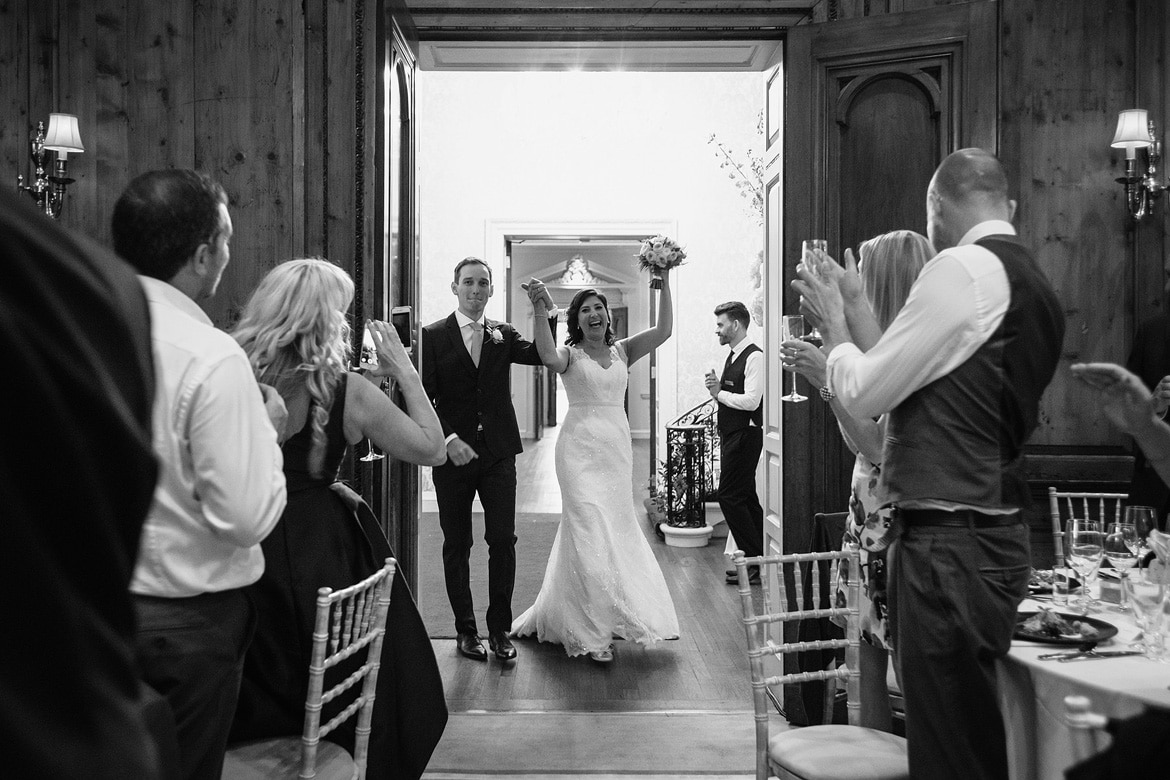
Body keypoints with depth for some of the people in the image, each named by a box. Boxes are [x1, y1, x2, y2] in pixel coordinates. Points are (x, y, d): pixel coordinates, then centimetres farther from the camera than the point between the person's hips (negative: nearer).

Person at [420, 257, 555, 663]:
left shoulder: (503, 334, 9)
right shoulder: (433, 335, 0)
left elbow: (540, 354, -8)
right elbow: (424, 396, -4)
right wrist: (448, 439, -16)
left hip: (498, 454, 2)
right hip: (453, 454, -1)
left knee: (503, 541, 1)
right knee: (457, 545, 8)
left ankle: (500, 628, 15)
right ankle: (465, 630, 21)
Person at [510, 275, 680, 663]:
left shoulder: (622, 351, 10)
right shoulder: (570, 354, -1)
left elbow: (663, 330, -1)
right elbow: (549, 357, -25)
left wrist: (665, 281, -6)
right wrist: (539, 309, -34)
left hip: (617, 447, 5)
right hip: (580, 446, -5)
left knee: (614, 526, 13)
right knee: (588, 531, -8)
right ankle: (594, 631, 0)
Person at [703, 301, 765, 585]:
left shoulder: (754, 357, -15)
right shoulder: (733, 357, 15)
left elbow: (751, 401, -24)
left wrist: (719, 393, -13)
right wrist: (716, 386, 2)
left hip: (745, 436, -10)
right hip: (731, 434, 10)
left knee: (730, 497, -9)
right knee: (746, 498, 13)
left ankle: (755, 561, -1)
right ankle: (761, 560, 21)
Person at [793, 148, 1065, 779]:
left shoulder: (962, 270, -12)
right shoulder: (1033, 284, 15)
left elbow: (864, 394, -10)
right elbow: (913, 383, 15)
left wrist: (834, 326, 7)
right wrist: (855, 307, 19)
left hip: (949, 547, -10)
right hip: (997, 535, 10)